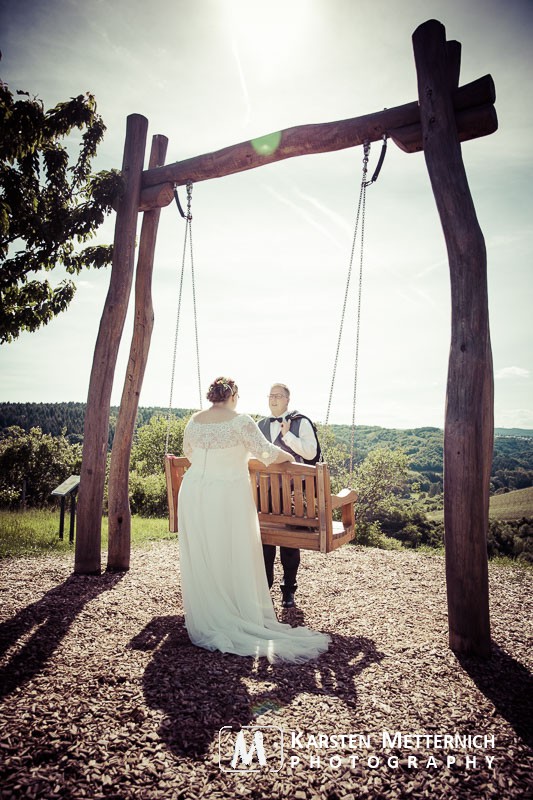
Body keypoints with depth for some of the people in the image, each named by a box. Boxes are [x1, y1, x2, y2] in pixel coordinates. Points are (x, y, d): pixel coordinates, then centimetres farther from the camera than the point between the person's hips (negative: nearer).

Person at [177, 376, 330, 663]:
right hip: (228, 497, -4)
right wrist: (287, 456, 9)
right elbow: (267, 452, -11)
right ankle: (238, 619, 14)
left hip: (193, 493, 5)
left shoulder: (194, 421, 6)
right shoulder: (240, 421, -9)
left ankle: (205, 622, 23)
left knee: (199, 562, 12)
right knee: (233, 561, 6)